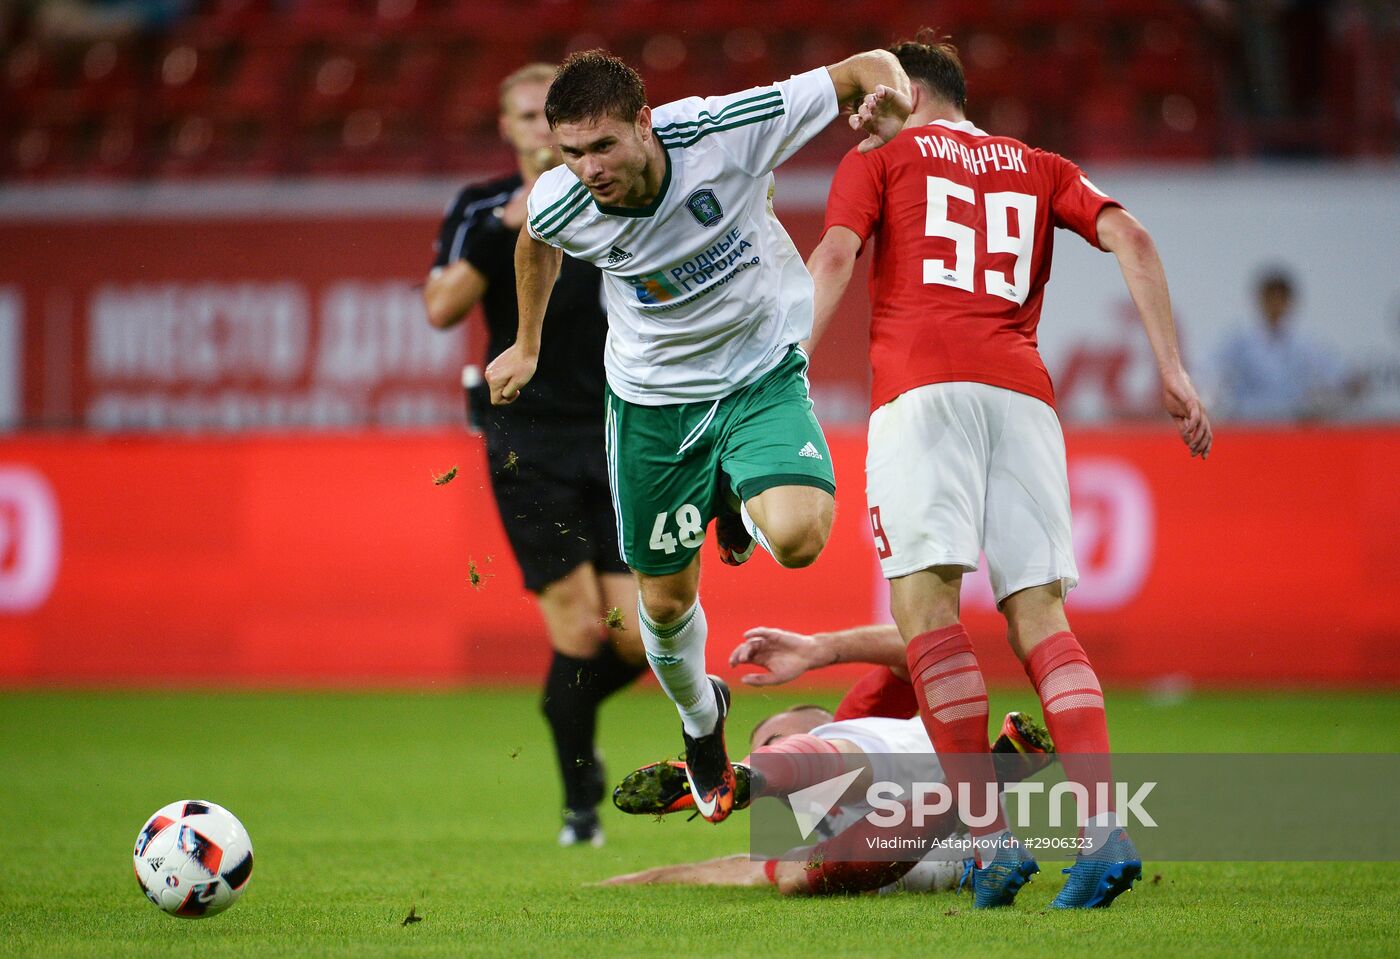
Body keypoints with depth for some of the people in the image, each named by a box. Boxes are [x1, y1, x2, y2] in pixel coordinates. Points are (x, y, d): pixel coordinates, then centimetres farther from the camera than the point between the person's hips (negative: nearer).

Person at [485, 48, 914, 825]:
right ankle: (699, 717, 44)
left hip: (761, 372, -2)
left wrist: (888, 96, -43)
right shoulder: (559, 204, -21)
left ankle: (742, 505, 12)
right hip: (651, 396, 2)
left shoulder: (726, 132, -30)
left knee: (797, 539, -27)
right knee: (666, 599, 10)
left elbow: (868, 69, -20)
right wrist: (527, 344, 21)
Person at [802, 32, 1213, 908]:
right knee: (1039, 614, 0)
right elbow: (1131, 239, 12)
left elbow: (834, 258, 2)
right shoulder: (1038, 168, 27)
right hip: (1023, 390, 4)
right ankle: (1105, 828, -19)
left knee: (924, 601, -9)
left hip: (923, 384, -4)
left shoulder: (881, 158, 18)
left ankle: (991, 835, -20)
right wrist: (1174, 372, 8)